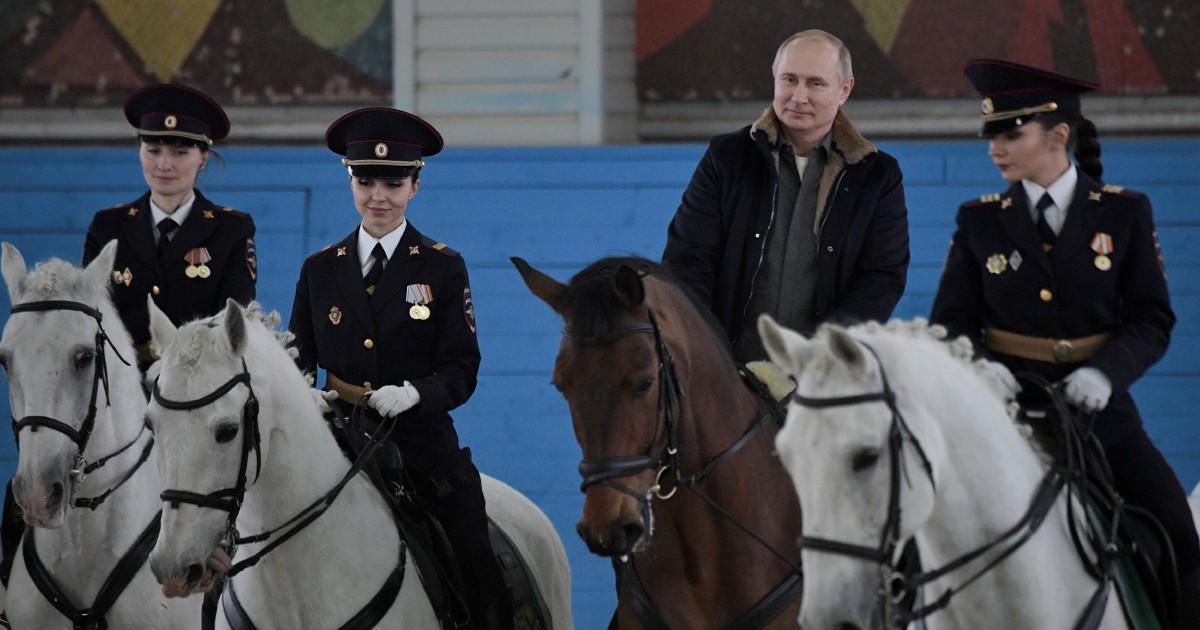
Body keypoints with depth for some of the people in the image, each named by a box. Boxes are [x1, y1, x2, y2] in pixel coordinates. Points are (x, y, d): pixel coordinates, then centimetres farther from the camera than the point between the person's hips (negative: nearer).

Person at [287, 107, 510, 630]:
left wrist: (414, 392, -22)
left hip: (423, 448, -2)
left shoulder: (443, 269, 3)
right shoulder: (320, 270, 11)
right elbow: (297, 359, 11)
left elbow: (461, 371, -2)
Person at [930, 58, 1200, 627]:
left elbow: (1152, 320, 0)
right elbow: (950, 322, 5)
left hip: (1096, 404, 0)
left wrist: (1106, 371, -19)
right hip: (1005, 404, 0)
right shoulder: (980, 222, 7)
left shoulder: (1124, 213, 4)